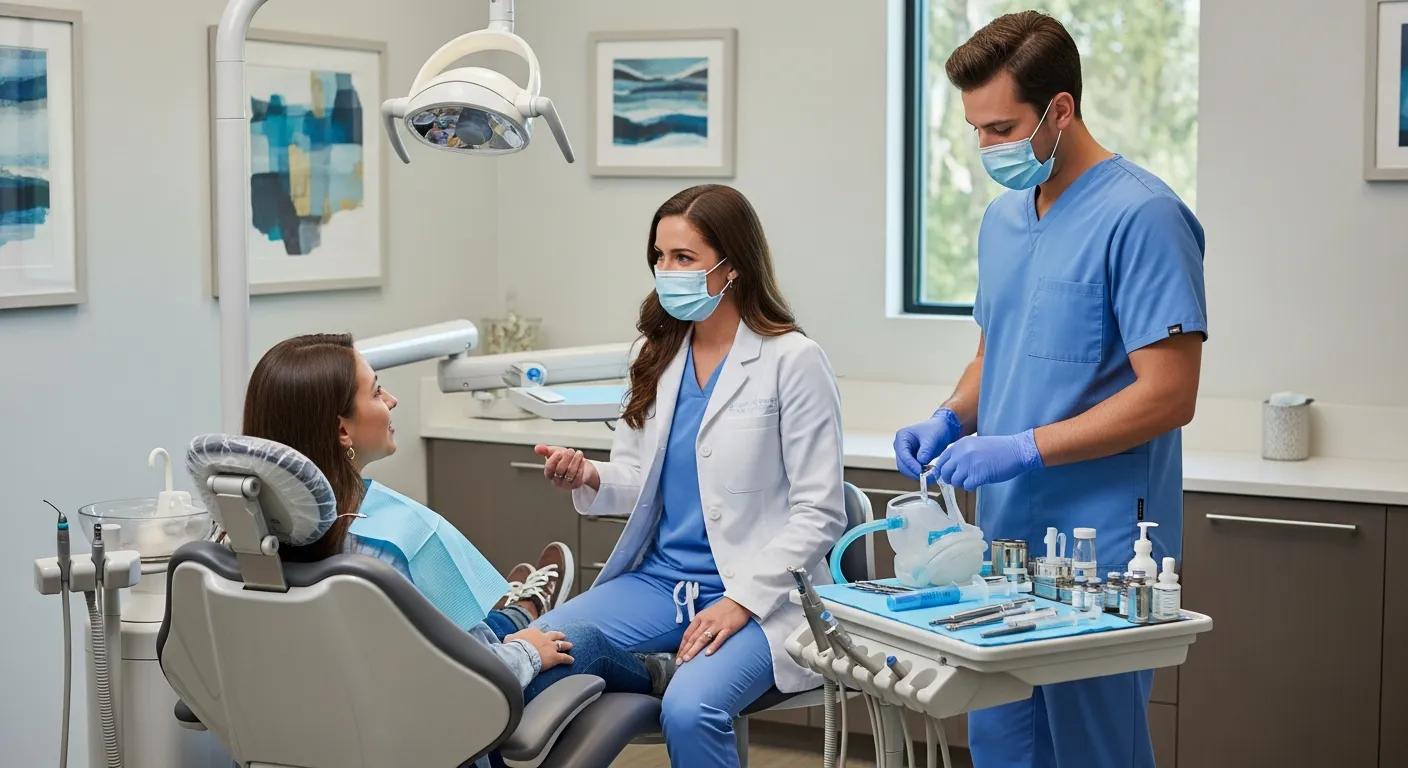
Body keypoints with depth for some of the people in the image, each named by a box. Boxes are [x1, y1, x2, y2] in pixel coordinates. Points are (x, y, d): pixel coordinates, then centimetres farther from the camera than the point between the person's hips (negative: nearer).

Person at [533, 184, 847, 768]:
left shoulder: (792, 361, -7)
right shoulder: (660, 356, 10)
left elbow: (819, 513, -9)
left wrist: (741, 601, -18)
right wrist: (588, 478, -8)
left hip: (756, 592, -5)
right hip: (658, 580, 6)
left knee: (690, 709, -32)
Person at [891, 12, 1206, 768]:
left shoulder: (1140, 216, -14)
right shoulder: (1002, 218, 11)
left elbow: (1167, 395, -17)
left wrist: (1022, 450, -20)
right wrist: (947, 422, 2)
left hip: (1099, 547, -7)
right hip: (1007, 534, 7)